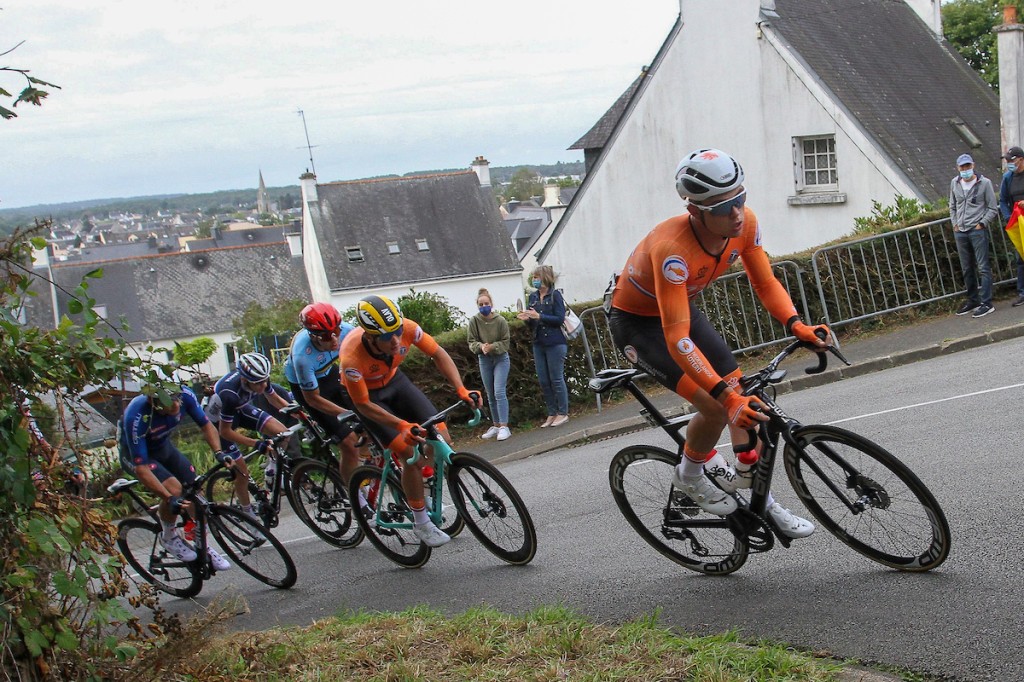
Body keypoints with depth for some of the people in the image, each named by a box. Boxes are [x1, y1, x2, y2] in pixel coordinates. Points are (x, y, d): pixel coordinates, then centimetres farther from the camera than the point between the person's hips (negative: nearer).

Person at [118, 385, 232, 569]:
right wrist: (169, 499, -45)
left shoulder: (185, 396, -28)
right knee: (174, 488, -27)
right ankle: (169, 537, -1)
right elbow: (141, 468, -37)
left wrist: (219, 453, -28)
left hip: (163, 446, 5)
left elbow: (206, 425, -11)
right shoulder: (136, 417, -40)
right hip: (134, 453, -5)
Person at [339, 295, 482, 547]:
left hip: (394, 380, 4)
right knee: (412, 455, -17)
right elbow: (363, 405, -25)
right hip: (367, 395, -4)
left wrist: (461, 389, -26)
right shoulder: (352, 356, -39)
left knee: (442, 441, -7)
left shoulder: (406, 328, -31)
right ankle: (421, 523, 2)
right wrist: (401, 425, -35)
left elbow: (438, 354, -15)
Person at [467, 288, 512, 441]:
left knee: (499, 392, -14)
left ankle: (504, 427, -13)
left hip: (501, 358, -3)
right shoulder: (474, 321, -9)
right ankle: (496, 425, 23)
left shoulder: (500, 321, -14)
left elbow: (505, 342, -9)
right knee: (490, 395, 11)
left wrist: (492, 346, -25)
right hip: (484, 360, 3)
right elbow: (471, 342, -4)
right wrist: (481, 346, -24)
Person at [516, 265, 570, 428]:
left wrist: (539, 317, -20)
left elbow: (560, 318, -14)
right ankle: (552, 414, 15)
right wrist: (527, 319, -7)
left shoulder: (555, 295, -7)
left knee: (556, 378, -2)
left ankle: (563, 413, 7)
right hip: (539, 344, 6)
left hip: (555, 343, -6)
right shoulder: (533, 296, 10)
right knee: (543, 381, 7)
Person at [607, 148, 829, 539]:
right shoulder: (673, 249, -40)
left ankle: (758, 497, 14)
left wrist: (796, 325, -26)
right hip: (638, 323, -7)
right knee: (716, 407, -19)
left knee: (743, 396, 0)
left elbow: (765, 283, -7)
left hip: (683, 308, 7)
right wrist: (726, 395, -49)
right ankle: (688, 476, 10)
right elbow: (677, 340, -43)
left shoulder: (744, 223, -20)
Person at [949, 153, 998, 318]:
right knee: (967, 269, 12)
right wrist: (955, 223, 8)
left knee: (983, 267, -6)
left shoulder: (984, 183, -4)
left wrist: (981, 224, -9)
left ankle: (986, 303, -6)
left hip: (977, 231, -5)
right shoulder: (954, 183, 8)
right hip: (960, 232, 5)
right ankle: (973, 300, 23)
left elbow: (993, 208, -1)